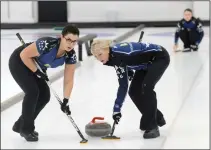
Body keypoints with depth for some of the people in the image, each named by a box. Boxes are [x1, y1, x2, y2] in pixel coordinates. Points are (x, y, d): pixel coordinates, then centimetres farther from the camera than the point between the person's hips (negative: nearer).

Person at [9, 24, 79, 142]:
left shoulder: (71, 55, -20)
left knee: (45, 96, -1)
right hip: (19, 62, -7)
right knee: (33, 91, -21)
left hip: (37, 67, 7)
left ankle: (21, 125, 16)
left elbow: (68, 80, -13)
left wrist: (65, 101, -19)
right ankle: (26, 128, -3)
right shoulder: (47, 44, -38)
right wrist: (37, 72, -22)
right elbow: (24, 55, -28)